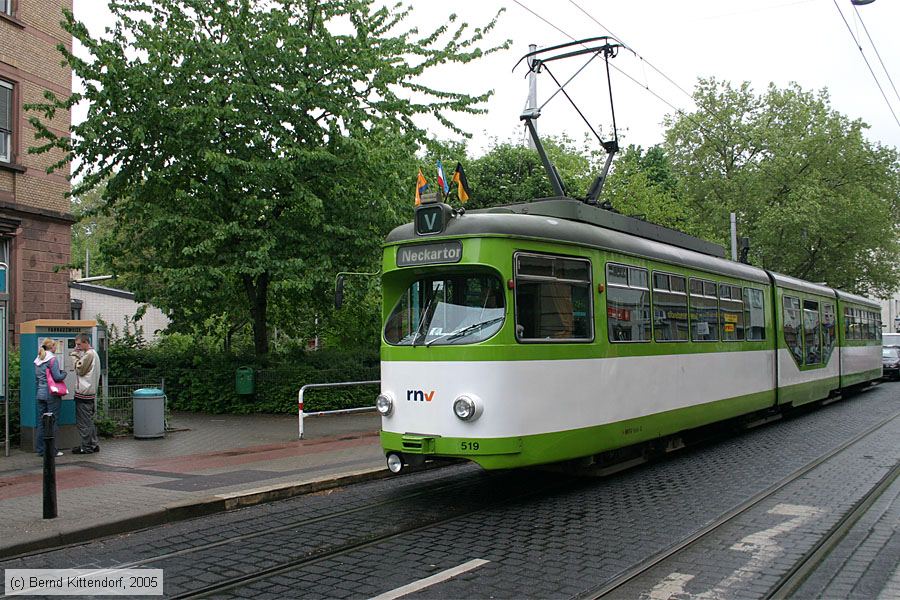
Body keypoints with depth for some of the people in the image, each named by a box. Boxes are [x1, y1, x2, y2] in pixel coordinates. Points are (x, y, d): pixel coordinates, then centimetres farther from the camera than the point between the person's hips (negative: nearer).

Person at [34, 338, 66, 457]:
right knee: (53, 422, -2)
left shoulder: (37, 361, 13)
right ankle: (52, 450, 0)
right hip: (52, 394, -7)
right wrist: (64, 373, 3)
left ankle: (41, 450, 14)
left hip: (40, 394, 7)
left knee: (41, 422, 10)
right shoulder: (52, 359, -11)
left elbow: (36, 379, 18)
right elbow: (57, 377, -15)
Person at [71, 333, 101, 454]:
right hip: (90, 392, 10)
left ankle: (86, 447, -1)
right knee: (89, 420, 15)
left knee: (83, 421, -5)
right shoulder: (93, 353, 18)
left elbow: (80, 370, -13)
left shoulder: (89, 354, -14)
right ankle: (94, 444, 18)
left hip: (84, 393, -10)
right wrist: (77, 356, 9)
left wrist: (76, 357, -4)